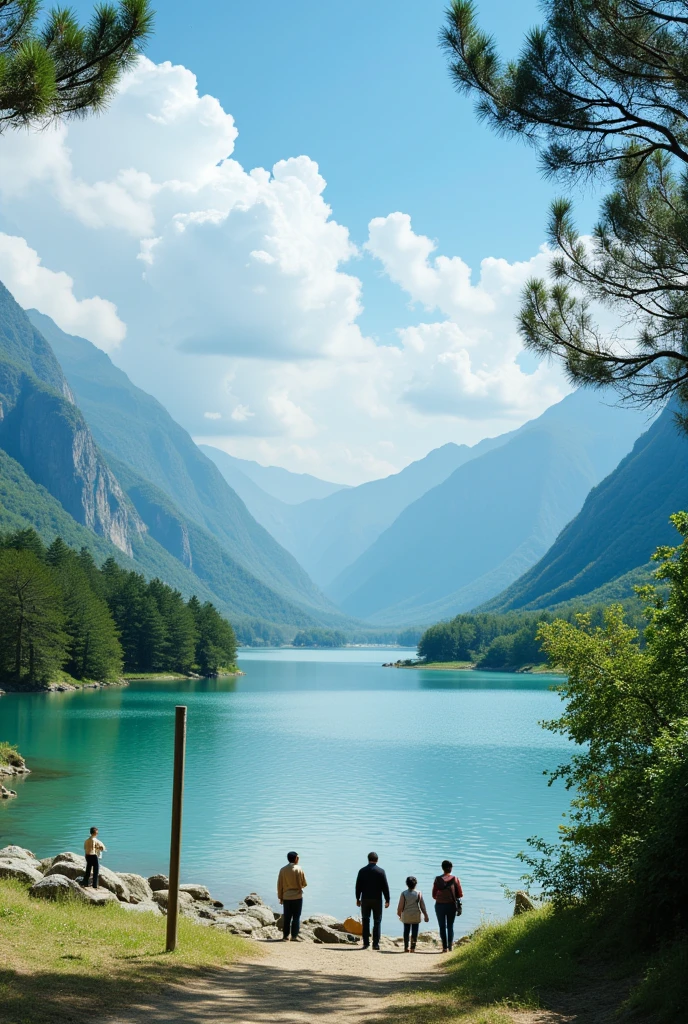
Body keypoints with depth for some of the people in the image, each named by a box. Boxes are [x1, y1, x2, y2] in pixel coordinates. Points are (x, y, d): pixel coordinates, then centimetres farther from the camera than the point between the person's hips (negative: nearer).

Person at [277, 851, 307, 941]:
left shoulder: (283, 870, -1)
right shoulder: (298, 869, -8)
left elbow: (279, 885, 2)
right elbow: (304, 883, -2)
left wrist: (280, 897, 11)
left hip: (286, 897, 3)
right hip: (297, 896, -3)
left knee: (286, 917, 8)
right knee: (296, 917, 4)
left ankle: (285, 936, 8)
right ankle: (294, 936, 2)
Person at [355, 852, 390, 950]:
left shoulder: (362, 871, 0)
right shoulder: (380, 871, -6)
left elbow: (358, 886, 3)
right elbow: (385, 887, -5)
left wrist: (358, 899, 12)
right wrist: (387, 900, 2)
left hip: (365, 899, 2)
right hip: (377, 899, -2)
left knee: (365, 921, 7)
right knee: (377, 921, 4)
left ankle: (366, 943, 4)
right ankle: (375, 943, 0)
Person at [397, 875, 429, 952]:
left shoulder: (404, 893, -6)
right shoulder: (418, 893, -5)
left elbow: (400, 906, -4)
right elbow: (422, 906, -4)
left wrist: (399, 914, 12)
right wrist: (425, 915, 4)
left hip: (406, 915, 1)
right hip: (416, 916, -1)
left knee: (406, 931, 11)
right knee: (414, 931, 4)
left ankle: (406, 947, 10)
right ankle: (413, 948, 0)